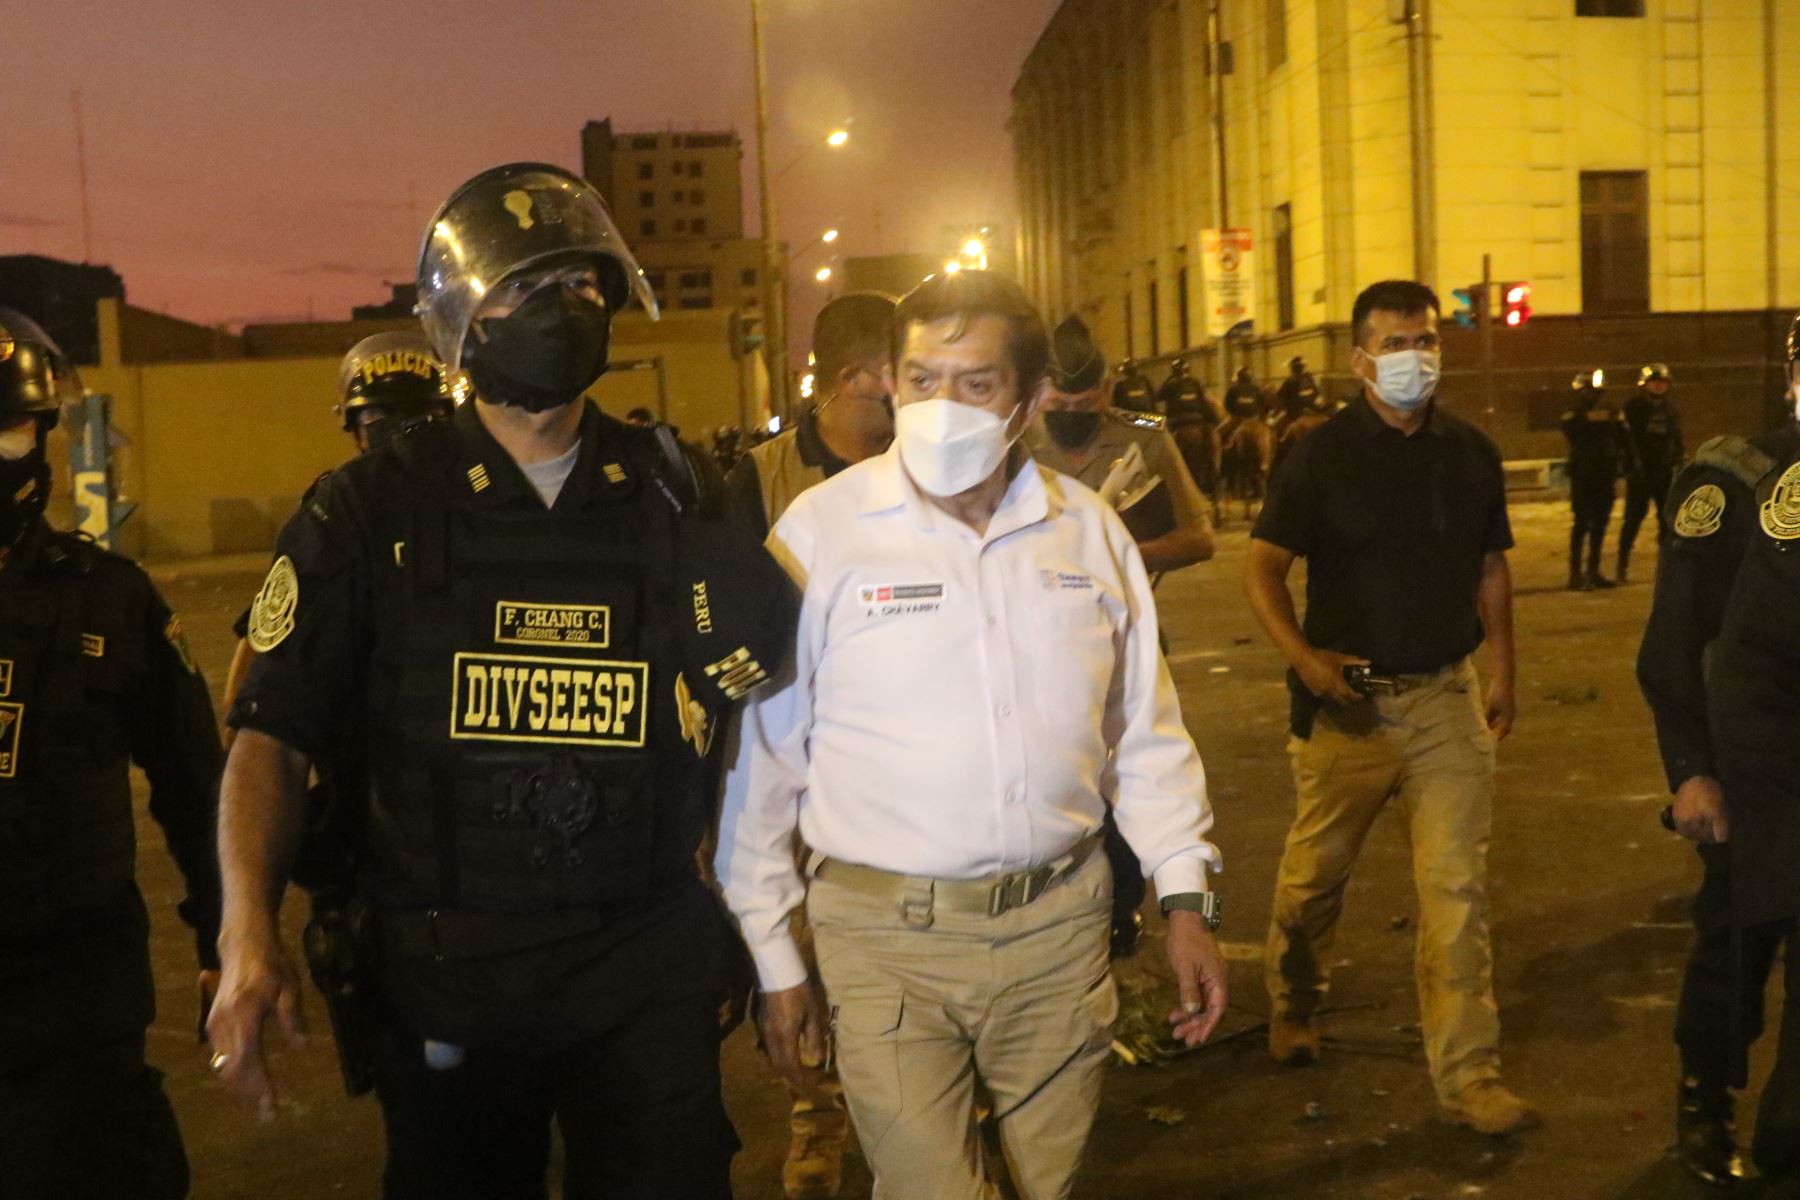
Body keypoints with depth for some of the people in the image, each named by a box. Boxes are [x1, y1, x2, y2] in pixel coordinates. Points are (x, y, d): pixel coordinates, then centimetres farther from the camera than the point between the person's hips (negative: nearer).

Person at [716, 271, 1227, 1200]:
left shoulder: (1088, 531, 3)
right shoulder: (820, 530, -8)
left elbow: (1146, 735, 11)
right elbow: (762, 759, -4)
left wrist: (1186, 897, 6)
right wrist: (772, 955, -2)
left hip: (1061, 925, 4)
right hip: (886, 934, -3)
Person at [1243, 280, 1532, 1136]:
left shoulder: (1471, 453, 6)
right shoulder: (1321, 454, -6)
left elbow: (1491, 569, 14)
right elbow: (1263, 565, -6)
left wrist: (1503, 673, 9)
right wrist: (1302, 656, -19)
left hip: (1447, 696, 2)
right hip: (1348, 699, -2)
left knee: (1457, 887, 1)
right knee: (1315, 873, 11)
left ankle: (1468, 1076, 9)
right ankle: (1293, 1006, 39)